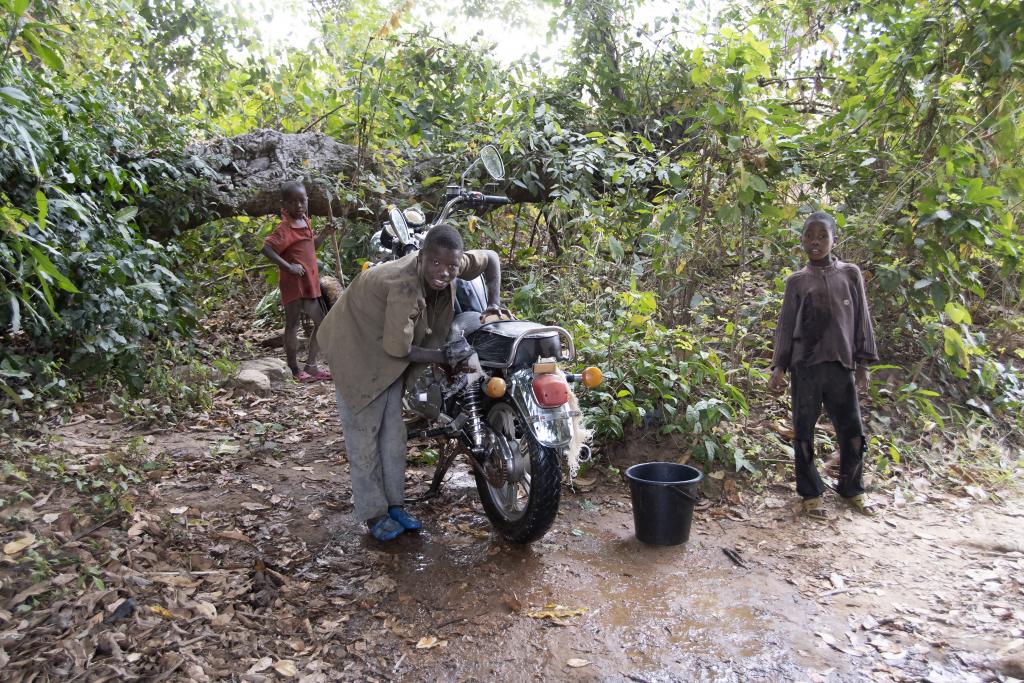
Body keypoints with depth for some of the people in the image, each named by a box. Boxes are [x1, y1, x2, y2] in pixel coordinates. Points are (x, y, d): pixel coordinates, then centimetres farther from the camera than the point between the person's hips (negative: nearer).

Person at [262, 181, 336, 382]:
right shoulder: (285, 227, -15)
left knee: (321, 322, 12)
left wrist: (325, 234, 10)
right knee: (292, 325, 2)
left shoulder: (305, 221, 10)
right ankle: (294, 370, 12)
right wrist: (288, 266, -25)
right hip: (293, 283, -9)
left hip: (310, 282, 9)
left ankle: (311, 366, 21)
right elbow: (266, 248, -25)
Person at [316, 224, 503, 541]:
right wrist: (443, 355, -21)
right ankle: (373, 514, 11)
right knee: (364, 434, -1)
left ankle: (394, 503, 22)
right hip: (357, 346, -7)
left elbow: (490, 258, 1)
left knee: (393, 431, 10)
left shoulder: (452, 264, -19)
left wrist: (493, 304, -5)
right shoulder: (406, 287, -39)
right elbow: (398, 347, -31)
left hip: (390, 353, 7)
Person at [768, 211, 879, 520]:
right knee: (804, 433, 3)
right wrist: (778, 367, 2)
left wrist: (863, 363, 5)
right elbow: (785, 326, 8)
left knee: (853, 433, 5)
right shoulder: (796, 281, 8)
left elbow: (861, 320, 9)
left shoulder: (850, 274, 9)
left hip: (841, 366, 1)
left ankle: (852, 489, 26)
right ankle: (811, 493, 17)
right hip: (805, 366, 0)